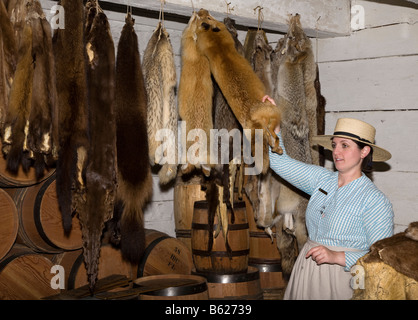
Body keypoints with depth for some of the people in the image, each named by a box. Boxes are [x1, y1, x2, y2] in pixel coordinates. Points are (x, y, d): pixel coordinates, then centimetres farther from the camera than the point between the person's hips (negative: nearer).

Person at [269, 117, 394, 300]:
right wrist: (273, 125, -2)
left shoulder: (374, 200, -13)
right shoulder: (321, 178, 5)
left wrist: (337, 257, -26)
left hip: (342, 278, -5)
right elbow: (280, 162, 9)